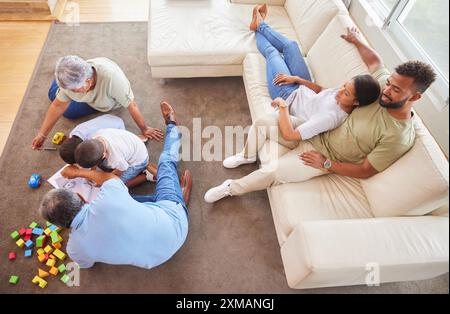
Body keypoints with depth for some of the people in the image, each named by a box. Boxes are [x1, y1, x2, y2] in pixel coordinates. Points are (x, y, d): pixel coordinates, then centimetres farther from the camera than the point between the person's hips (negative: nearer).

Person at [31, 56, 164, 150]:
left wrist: (144, 129, -27)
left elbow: (132, 105, -38)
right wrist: (42, 134, -19)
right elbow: (58, 106, -21)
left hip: (111, 102, -3)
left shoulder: (111, 77, -49)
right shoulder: (71, 79, -32)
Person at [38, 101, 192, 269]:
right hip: (173, 219, -3)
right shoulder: (107, 201, -33)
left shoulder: (75, 249, -21)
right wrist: (78, 172, 7)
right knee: (166, 161, 14)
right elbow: (110, 177, -6)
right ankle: (172, 125, 42)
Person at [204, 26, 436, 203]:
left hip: (325, 155, -6)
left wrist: (326, 163, -18)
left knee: (273, 172, -20)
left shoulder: (398, 138, -24)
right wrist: (356, 41, 25)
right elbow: (375, 60, 14)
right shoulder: (385, 88, -7)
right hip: (317, 128, 7)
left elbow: (365, 171, -18)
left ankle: (233, 188, 8)